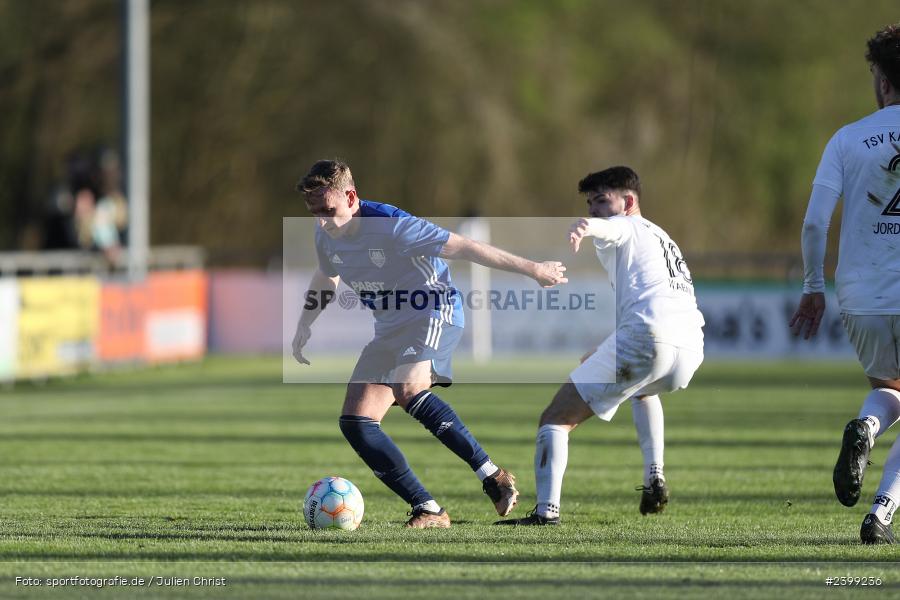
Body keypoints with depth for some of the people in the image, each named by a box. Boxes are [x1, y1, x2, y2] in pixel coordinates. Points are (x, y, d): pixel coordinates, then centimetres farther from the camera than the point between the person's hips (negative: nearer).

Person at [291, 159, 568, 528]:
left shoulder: (390, 226, -23)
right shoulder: (326, 236, 0)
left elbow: (462, 248, -20)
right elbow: (326, 276, 25)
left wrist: (533, 270, -16)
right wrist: (304, 326, 20)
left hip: (434, 314, -8)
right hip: (390, 328, 8)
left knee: (407, 388, -36)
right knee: (355, 423, -5)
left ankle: (492, 476, -28)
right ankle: (428, 511, -4)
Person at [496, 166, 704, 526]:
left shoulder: (626, 228, 10)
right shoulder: (661, 238, 36)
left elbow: (605, 227, -17)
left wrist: (583, 228, -41)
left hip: (647, 333, -8)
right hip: (690, 347, 8)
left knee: (557, 418, -3)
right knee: (645, 390, 44)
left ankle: (547, 510, -21)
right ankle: (654, 480, 24)